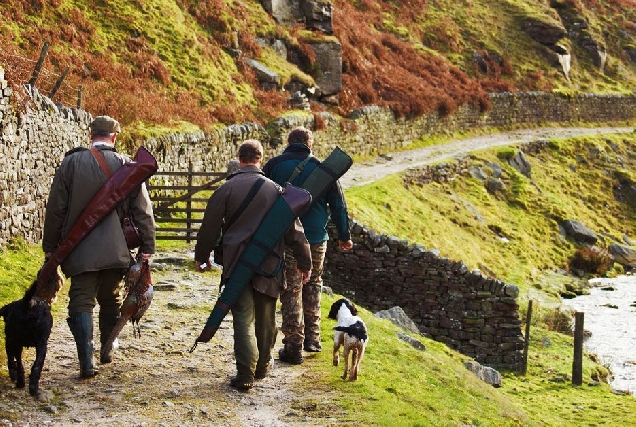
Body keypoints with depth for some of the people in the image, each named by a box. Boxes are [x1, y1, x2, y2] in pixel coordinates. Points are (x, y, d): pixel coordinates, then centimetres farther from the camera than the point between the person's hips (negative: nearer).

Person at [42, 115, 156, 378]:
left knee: (81, 303, 0)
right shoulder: (127, 166, -1)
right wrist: (147, 246, 5)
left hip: (80, 250, -2)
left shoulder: (71, 162, -3)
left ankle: (87, 363, -11)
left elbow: (55, 208, 0)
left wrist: (50, 246, 8)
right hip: (115, 250, 2)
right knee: (110, 300, 19)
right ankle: (107, 351, 30)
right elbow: (143, 210, 0)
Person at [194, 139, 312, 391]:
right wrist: (304, 262, 11)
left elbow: (210, 227, 1)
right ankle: (262, 366, 29)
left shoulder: (226, 189, -4)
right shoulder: (275, 190, 1)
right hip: (269, 265, 2)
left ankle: (245, 374, -9)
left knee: (243, 318, -1)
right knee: (266, 318, 15)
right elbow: (294, 229, 3)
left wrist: (201, 256, 17)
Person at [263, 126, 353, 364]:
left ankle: (294, 346, 3)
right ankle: (312, 338, 22)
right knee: (313, 284, 20)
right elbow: (338, 204, 6)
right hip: (316, 238, 2)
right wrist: (344, 236, 16)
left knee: (291, 291, 3)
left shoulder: (274, 165, -1)